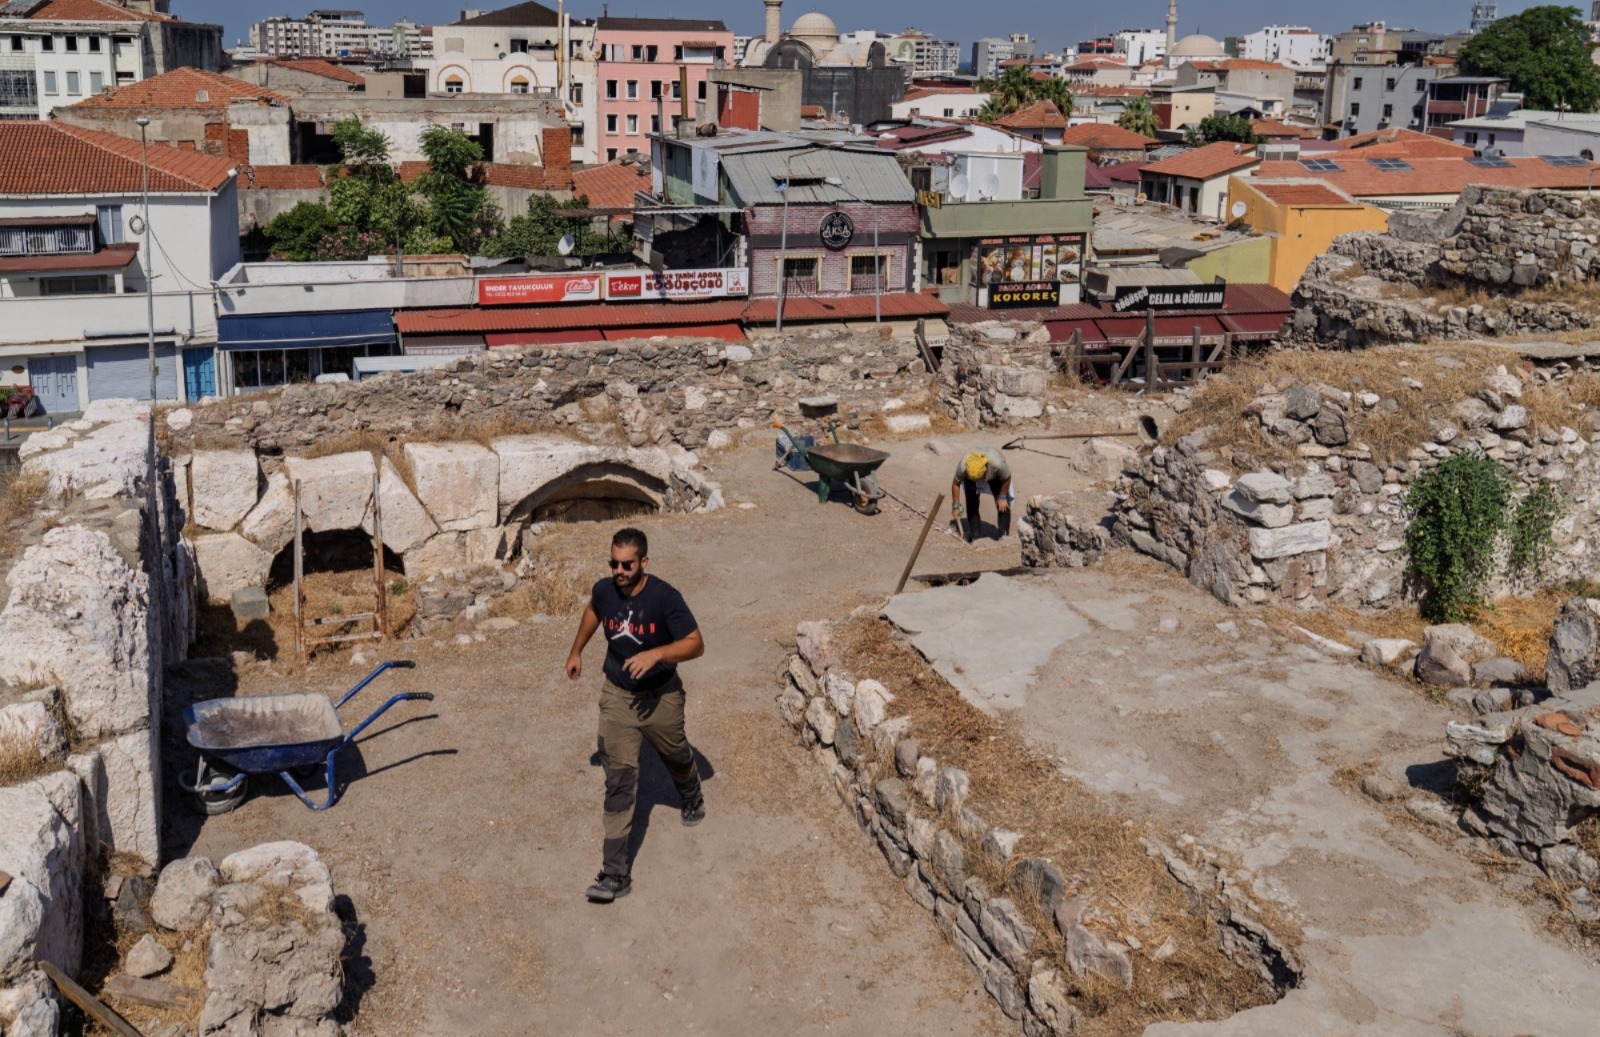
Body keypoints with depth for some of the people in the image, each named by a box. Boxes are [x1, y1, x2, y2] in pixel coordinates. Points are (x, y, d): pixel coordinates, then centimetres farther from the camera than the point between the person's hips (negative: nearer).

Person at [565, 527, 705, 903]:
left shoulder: (664, 597, -24)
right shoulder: (604, 590, -11)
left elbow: (696, 644, -23)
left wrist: (656, 653, -38)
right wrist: (576, 651, 22)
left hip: (661, 697, -1)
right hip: (618, 695, 2)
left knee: (675, 755, 25)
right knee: (619, 777, -6)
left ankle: (692, 796, 62)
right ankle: (615, 873, -6)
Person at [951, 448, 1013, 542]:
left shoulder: (998, 464, -45)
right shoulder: (962, 466, -41)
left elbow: (1007, 479, -24)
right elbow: (956, 484, -22)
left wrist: (1002, 497, -15)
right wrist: (956, 506, -19)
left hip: (995, 477, -1)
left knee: (1003, 505, -9)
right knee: (971, 504, -9)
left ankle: (1004, 534, 3)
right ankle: (973, 533, 7)